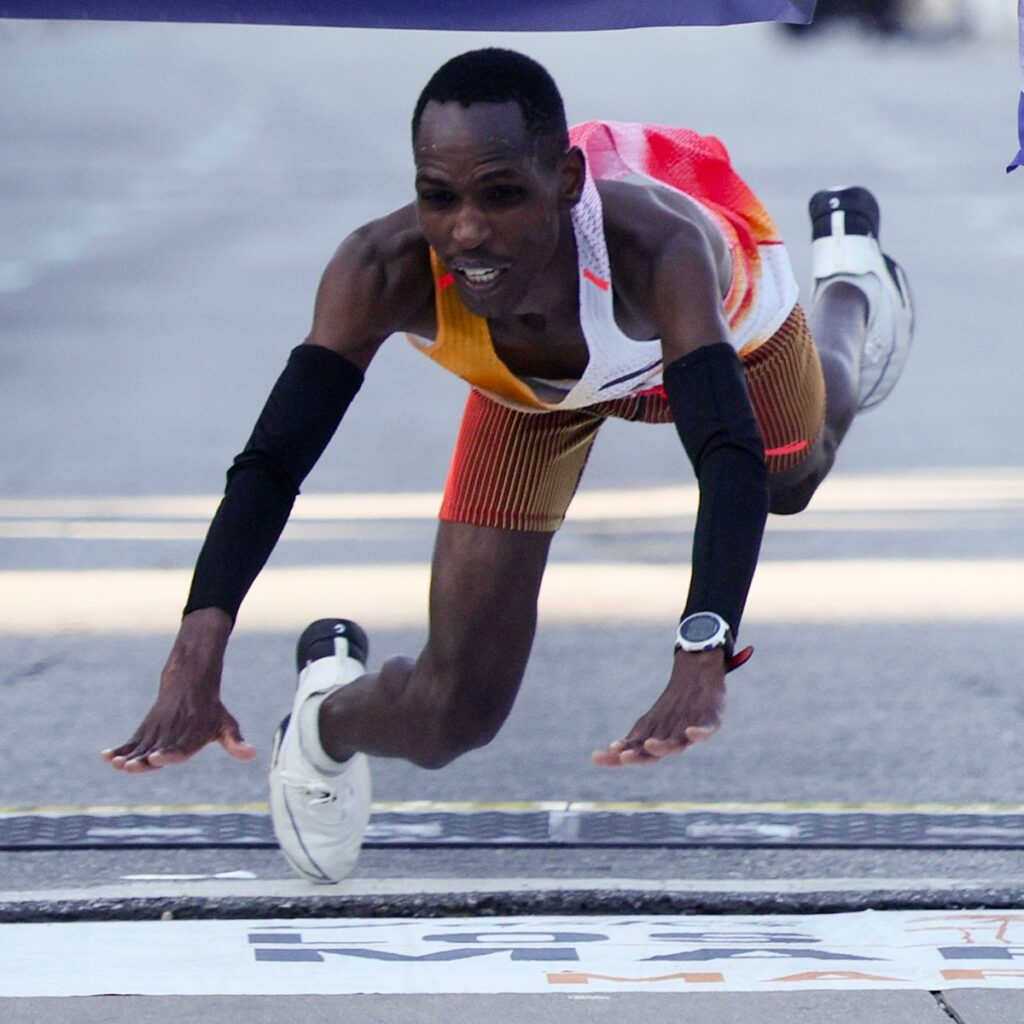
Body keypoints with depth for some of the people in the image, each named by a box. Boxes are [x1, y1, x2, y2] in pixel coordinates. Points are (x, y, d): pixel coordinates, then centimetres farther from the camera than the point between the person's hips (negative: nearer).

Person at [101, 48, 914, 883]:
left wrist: (701, 666, -75)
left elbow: (732, 463, -59)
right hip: (534, 386, 1)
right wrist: (196, 658, -63)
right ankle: (326, 713, 27)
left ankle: (847, 263, 63)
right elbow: (272, 460, -47)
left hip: (728, 320, 0)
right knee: (450, 717, -8)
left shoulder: (655, 247, -50)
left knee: (795, 477, 34)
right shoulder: (384, 273, -43)